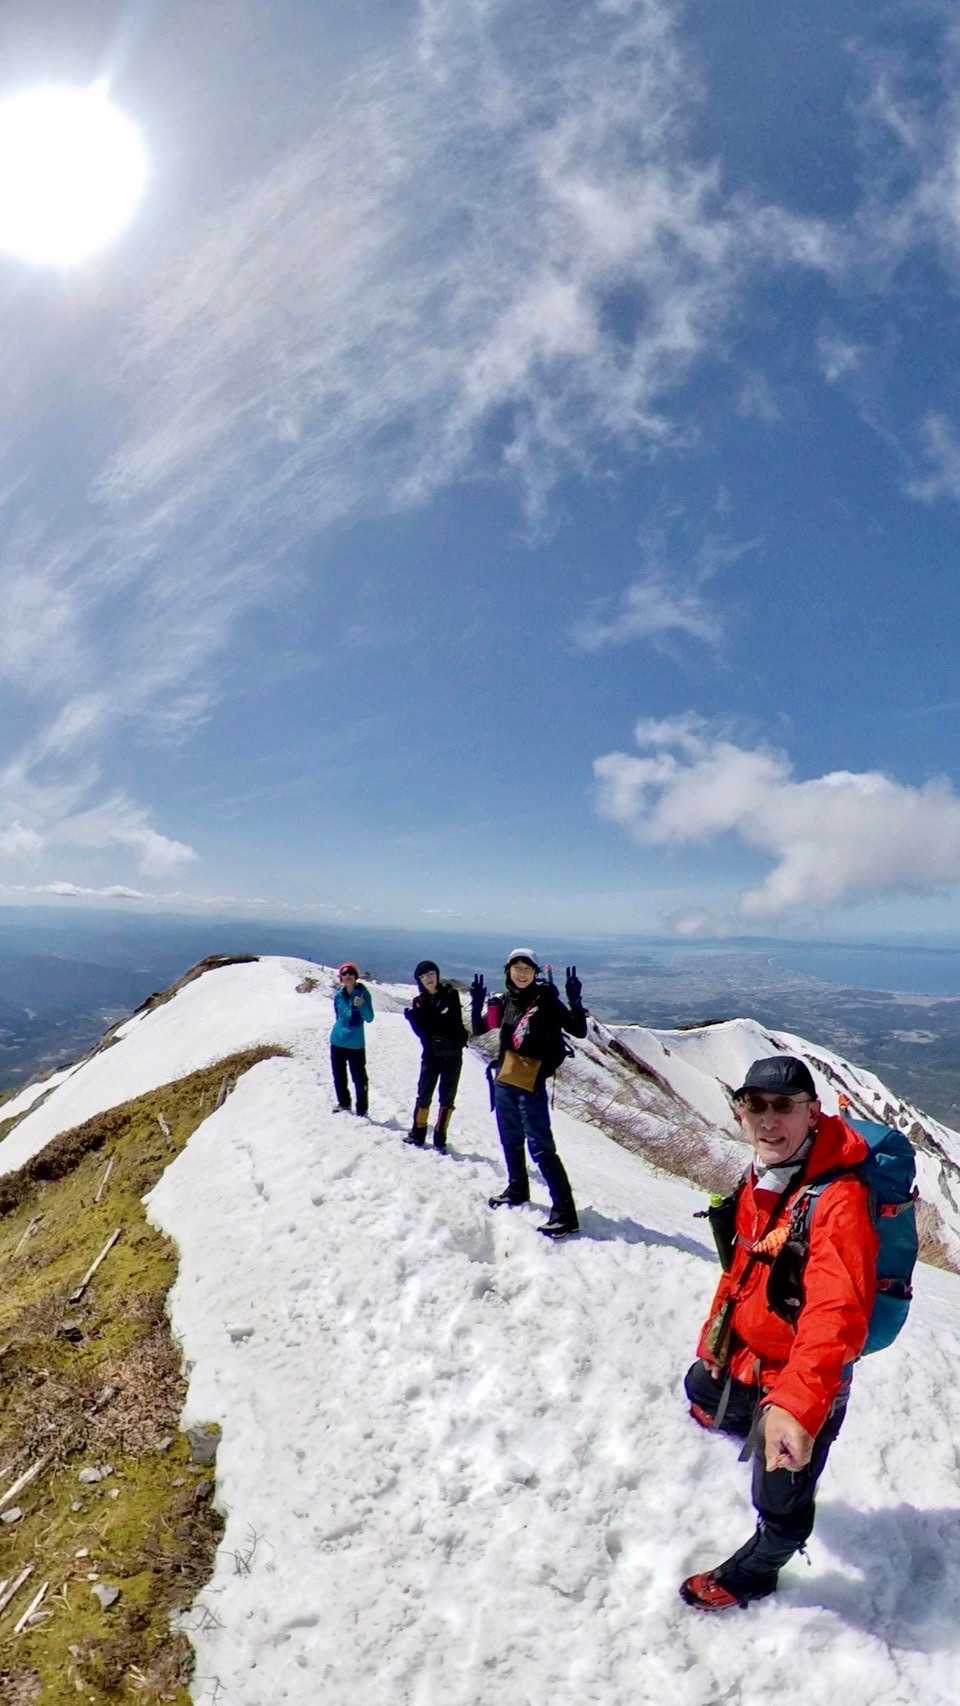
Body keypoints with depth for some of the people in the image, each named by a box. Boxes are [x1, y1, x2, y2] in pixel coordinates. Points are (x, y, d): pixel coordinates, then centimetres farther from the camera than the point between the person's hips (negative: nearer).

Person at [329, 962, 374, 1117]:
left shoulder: (363, 993, -10)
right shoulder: (339, 995, 1)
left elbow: (369, 1019, -15)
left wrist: (362, 1005, -31)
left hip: (356, 1044, -4)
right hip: (337, 1042, 5)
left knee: (359, 1079, -3)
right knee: (338, 1076, 15)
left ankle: (362, 1111, 7)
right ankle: (343, 1103, 34)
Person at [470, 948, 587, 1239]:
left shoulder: (546, 1000, -9)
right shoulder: (504, 1001, 6)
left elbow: (579, 1031, -13)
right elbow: (478, 1029, 13)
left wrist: (575, 1001, -29)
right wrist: (477, 1004, -5)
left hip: (531, 1083, -6)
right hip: (504, 1081, 6)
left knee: (541, 1148, -9)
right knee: (511, 1141, 21)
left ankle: (564, 1211, -3)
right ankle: (517, 1189, 42)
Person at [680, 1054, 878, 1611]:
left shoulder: (841, 1198, -34)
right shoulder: (760, 1180, -6)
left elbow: (837, 1315, -45)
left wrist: (797, 1404, -56)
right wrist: (714, 1334, 14)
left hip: (798, 1381, -8)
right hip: (740, 1356, 8)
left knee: (781, 1502, 12)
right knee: (703, 1388, 33)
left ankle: (753, 1574, 44)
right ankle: (731, 1419, 68)